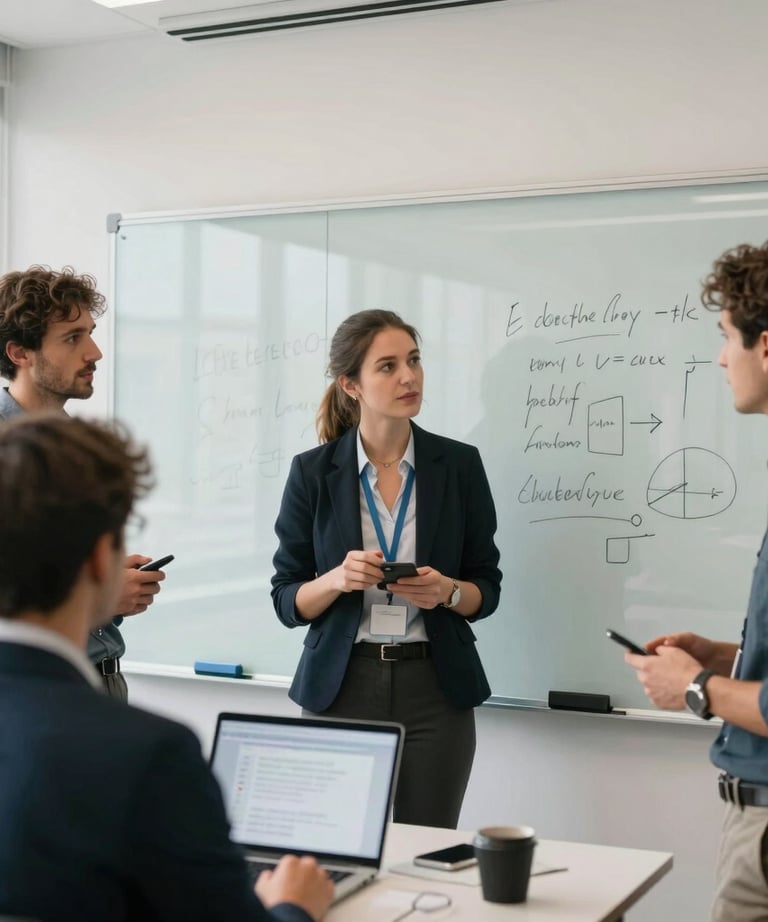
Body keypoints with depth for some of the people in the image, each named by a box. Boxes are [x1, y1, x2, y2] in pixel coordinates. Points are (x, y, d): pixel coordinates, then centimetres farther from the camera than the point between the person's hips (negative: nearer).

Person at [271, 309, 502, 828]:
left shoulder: (459, 464, 0)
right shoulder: (312, 472, -2)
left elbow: (487, 590, 5)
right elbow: (288, 600, 0)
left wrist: (447, 591, -16)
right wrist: (337, 579, -19)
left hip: (435, 688, 1)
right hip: (341, 687, 0)